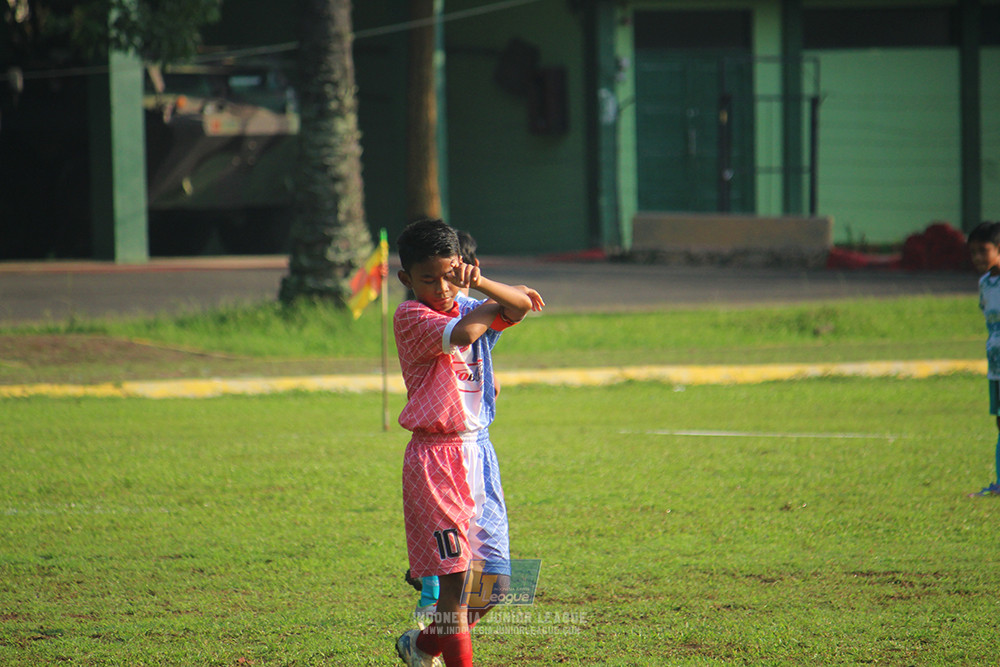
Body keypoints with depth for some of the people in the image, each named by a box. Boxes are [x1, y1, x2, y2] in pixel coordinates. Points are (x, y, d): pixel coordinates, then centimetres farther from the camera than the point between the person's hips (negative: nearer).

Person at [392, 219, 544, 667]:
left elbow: (522, 305, -7)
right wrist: (498, 302, -8)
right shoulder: (410, 316, -8)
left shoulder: (470, 309, 10)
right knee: (453, 576, -10)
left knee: (494, 579, 8)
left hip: (478, 452, 6)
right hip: (435, 457, -6)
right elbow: (459, 335, -25)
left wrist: (480, 284, -25)